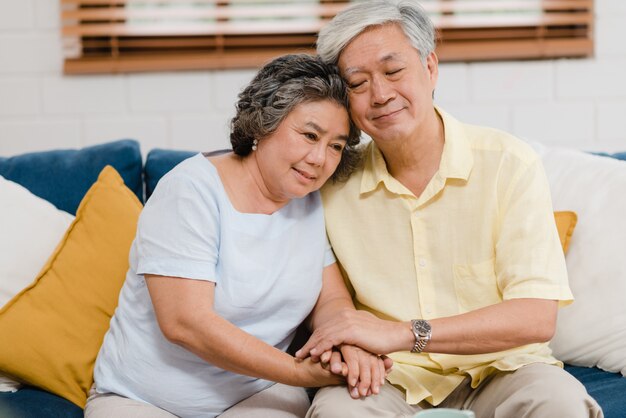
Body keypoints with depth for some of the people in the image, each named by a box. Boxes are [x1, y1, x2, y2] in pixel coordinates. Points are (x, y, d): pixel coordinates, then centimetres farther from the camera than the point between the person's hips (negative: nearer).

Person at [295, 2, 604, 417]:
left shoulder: (509, 164, -8)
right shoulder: (337, 186, 0)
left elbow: (536, 318, -16)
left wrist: (404, 333, -25)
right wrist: (342, 342, -16)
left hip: (498, 370, 0)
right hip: (393, 380, 1)